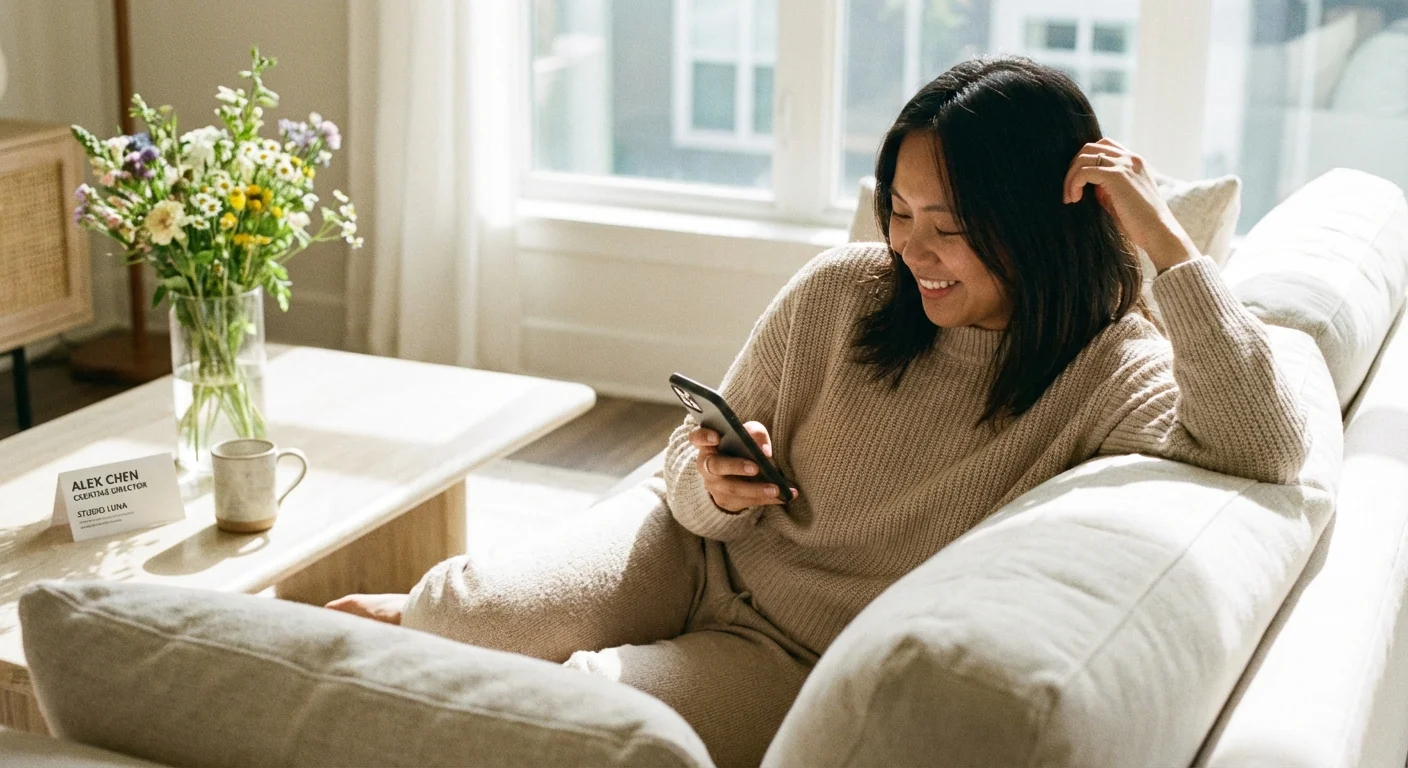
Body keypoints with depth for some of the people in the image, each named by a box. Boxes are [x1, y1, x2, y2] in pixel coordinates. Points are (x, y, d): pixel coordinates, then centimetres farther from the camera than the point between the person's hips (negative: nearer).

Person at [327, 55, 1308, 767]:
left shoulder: (1113, 372, -13)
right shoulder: (840, 291, -7)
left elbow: (1268, 450, -33)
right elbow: (698, 474, 3)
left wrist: (1170, 247, -32)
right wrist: (717, 489, -22)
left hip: (806, 662, -2)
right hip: (705, 563, 2)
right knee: (457, 612, -21)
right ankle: (411, 610, 17)